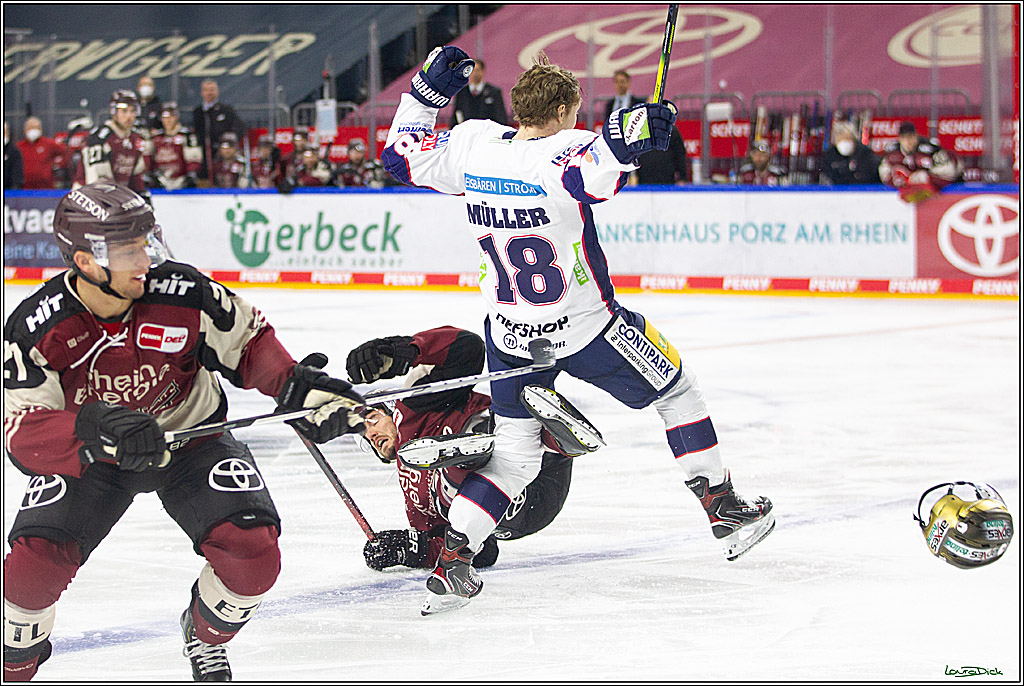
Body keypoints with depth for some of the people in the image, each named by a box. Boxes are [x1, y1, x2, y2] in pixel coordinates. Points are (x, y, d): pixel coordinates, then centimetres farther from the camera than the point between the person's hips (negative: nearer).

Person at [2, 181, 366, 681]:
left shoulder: (183, 294, -24)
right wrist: (97, 427, -50)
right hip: (88, 454, -1)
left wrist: (296, 387, -22)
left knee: (253, 549, -18)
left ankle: (205, 635, 16)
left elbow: (249, 342, -5)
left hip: (190, 436, 1)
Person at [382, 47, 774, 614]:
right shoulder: (562, 152, -21)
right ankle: (724, 509, 23)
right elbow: (589, 172, -45)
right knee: (675, 387, 18)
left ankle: (451, 553, -3)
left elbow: (400, 156, 7)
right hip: (588, 330, -5)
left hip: (510, 337, 5)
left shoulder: (473, 144, -6)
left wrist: (428, 90, 13)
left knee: (514, 452, 14)